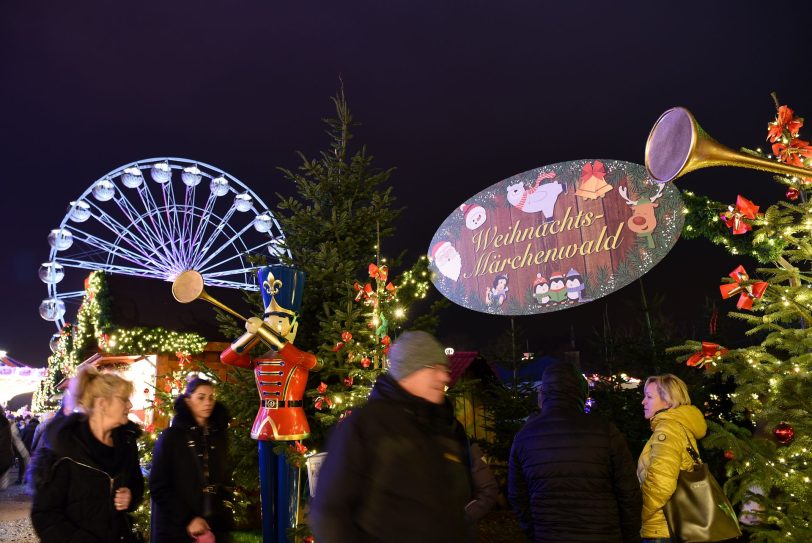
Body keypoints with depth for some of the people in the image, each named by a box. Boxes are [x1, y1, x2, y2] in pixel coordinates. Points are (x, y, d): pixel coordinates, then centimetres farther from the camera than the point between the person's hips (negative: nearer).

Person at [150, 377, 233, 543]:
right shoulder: (171, 436, -5)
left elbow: (225, 482, 10)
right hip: (176, 529, -3)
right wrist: (188, 520, -15)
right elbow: (158, 486, -8)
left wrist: (223, 522, -1)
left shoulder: (219, 437, 6)